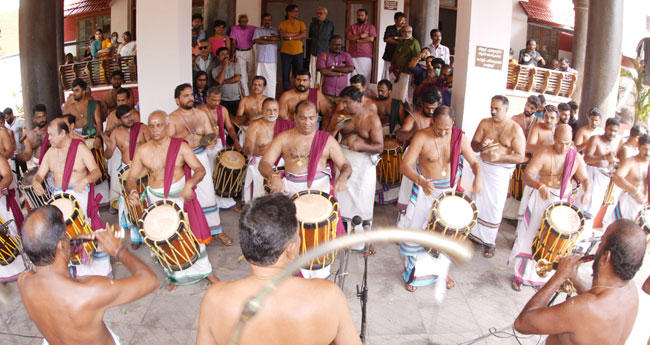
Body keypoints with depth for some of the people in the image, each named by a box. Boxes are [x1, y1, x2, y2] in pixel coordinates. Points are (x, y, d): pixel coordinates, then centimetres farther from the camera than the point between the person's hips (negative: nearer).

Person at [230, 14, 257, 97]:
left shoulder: (252, 28, -1)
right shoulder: (234, 28, -4)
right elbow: (233, 42, -6)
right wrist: (233, 55, -13)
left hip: (250, 52, 3)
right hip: (239, 53, -3)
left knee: (251, 73, 14)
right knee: (242, 75, -6)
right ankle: (246, 95, -5)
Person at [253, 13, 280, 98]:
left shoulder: (275, 30, 19)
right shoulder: (258, 30, 15)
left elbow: (278, 38, -1)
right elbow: (257, 40, -1)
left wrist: (265, 37, -3)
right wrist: (271, 41, -1)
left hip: (272, 58, 1)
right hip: (261, 58, -1)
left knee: (272, 78, -5)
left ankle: (271, 98, -2)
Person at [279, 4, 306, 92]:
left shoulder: (301, 24, 7)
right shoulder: (282, 24, 1)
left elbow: (304, 35, -10)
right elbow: (283, 35, -17)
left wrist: (290, 37, -14)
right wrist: (297, 33, -10)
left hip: (298, 52, 1)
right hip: (286, 52, -1)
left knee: (298, 74, 2)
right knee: (285, 74, 2)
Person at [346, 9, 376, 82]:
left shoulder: (371, 27, 8)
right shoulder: (352, 26, 17)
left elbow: (371, 39, -7)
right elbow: (348, 37, 1)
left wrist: (357, 40, -3)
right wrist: (360, 36, -9)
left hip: (365, 56, -2)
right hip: (352, 55, 2)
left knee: (364, 76, -6)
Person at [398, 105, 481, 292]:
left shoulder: (459, 137, -8)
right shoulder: (422, 137, -18)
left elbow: (474, 162, -4)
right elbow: (405, 166, -22)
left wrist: (478, 178, -27)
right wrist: (421, 181, -40)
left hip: (449, 191, 3)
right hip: (426, 191, -3)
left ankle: (441, 271, 36)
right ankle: (414, 273, 22)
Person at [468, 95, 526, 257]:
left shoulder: (515, 129, -10)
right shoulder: (484, 123, 1)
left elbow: (520, 157, -13)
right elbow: (473, 146, 2)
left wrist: (500, 156, -28)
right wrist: (481, 145, -21)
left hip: (501, 172, -3)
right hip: (483, 167, 4)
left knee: (494, 206, 0)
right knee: (477, 202, 12)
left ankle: (489, 241, 14)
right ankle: (475, 233, 29)